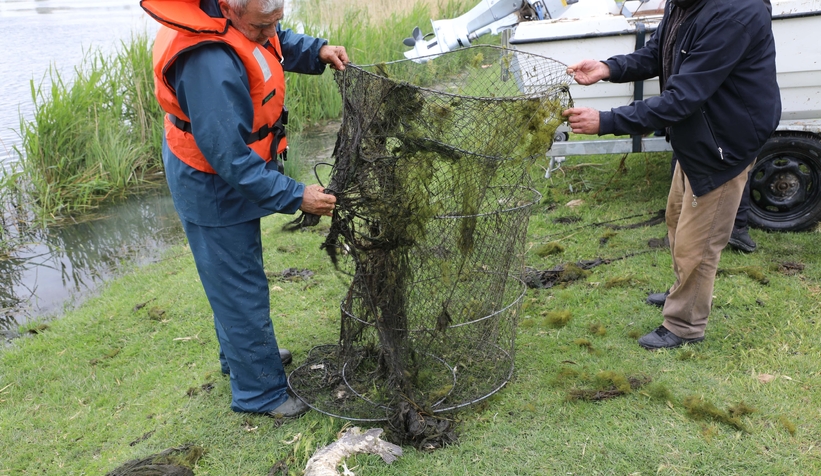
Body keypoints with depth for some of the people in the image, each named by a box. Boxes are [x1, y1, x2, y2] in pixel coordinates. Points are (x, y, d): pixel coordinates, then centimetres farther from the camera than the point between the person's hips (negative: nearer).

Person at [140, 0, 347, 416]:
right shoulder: (210, 63, -36)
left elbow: (280, 42, 13)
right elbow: (230, 157, -34)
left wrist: (318, 51, -7)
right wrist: (295, 197, -29)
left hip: (235, 177, 10)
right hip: (214, 191, -10)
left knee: (238, 278, 26)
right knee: (241, 291, 5)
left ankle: (241, 355, 48)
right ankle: (260, 392, 23)